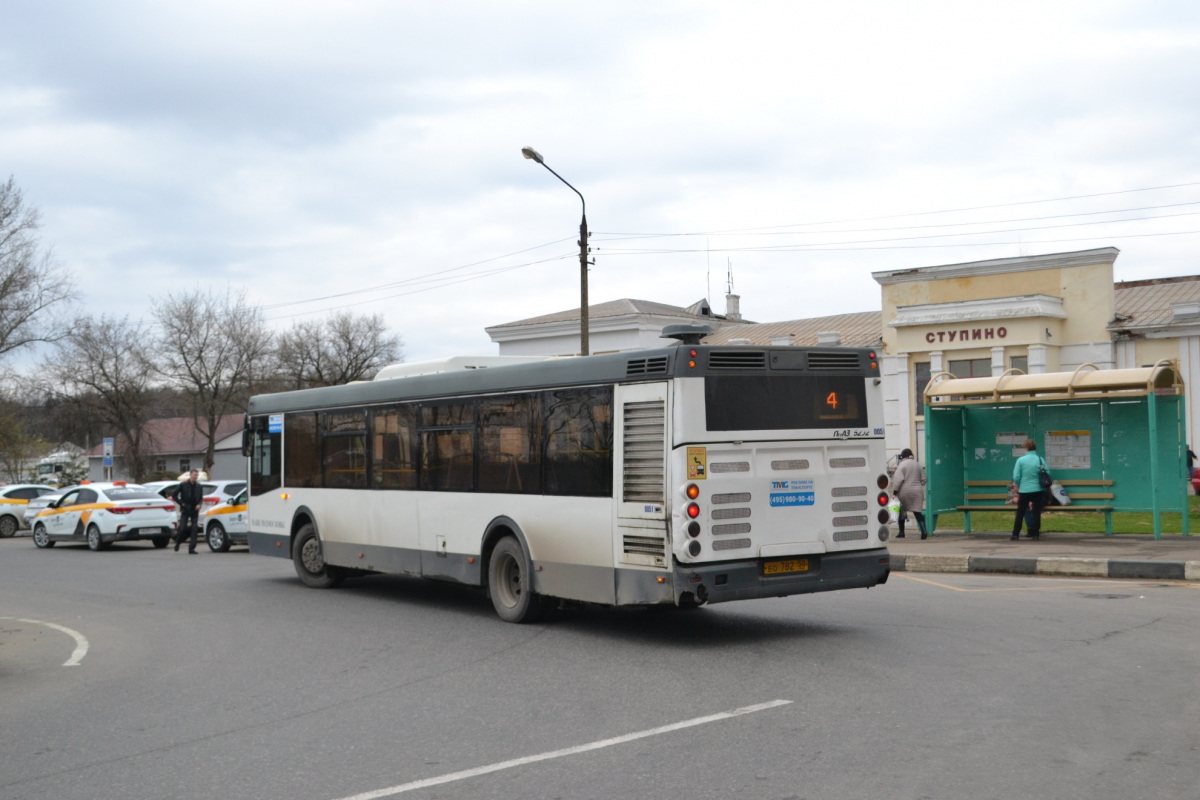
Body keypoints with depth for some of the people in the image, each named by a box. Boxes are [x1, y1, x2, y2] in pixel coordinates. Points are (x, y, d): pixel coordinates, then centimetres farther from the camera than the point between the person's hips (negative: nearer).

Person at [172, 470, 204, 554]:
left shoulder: (199, 487, 10)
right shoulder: (183, 485, -1)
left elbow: (201, 498, 16)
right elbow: (173, 495, 1)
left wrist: (199, 504, -5)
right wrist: (181, 504, -6)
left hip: (195, 511, 3)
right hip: (185, 510, -3)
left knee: (194, 530, -4)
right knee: (182, 528, -9)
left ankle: (191, 548, 0)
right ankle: (177, 542, 20)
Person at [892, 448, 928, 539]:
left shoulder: (902, 464, -8)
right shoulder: (918, 464, 9)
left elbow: (898, 479, -15)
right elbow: (923, 479, 13)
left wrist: (894, 492, -13)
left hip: (904, 492, -4)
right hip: (917, 491, 4)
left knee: (901, 511, 12)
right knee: (917, 512, 0)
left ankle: (901, 532, 16)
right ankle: (924, 530, -18)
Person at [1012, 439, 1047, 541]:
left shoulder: (1020, 460, -7)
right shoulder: (1040, 460, -2)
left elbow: (1016, 477, -7)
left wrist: (1019, 487, 11)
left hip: (1024, 490, -1)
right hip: (1038, 490, 1)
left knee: (1020, 513, 9)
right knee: (1036, 512, 8)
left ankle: (1015, 534, 10)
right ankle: (1035, 534, 8)